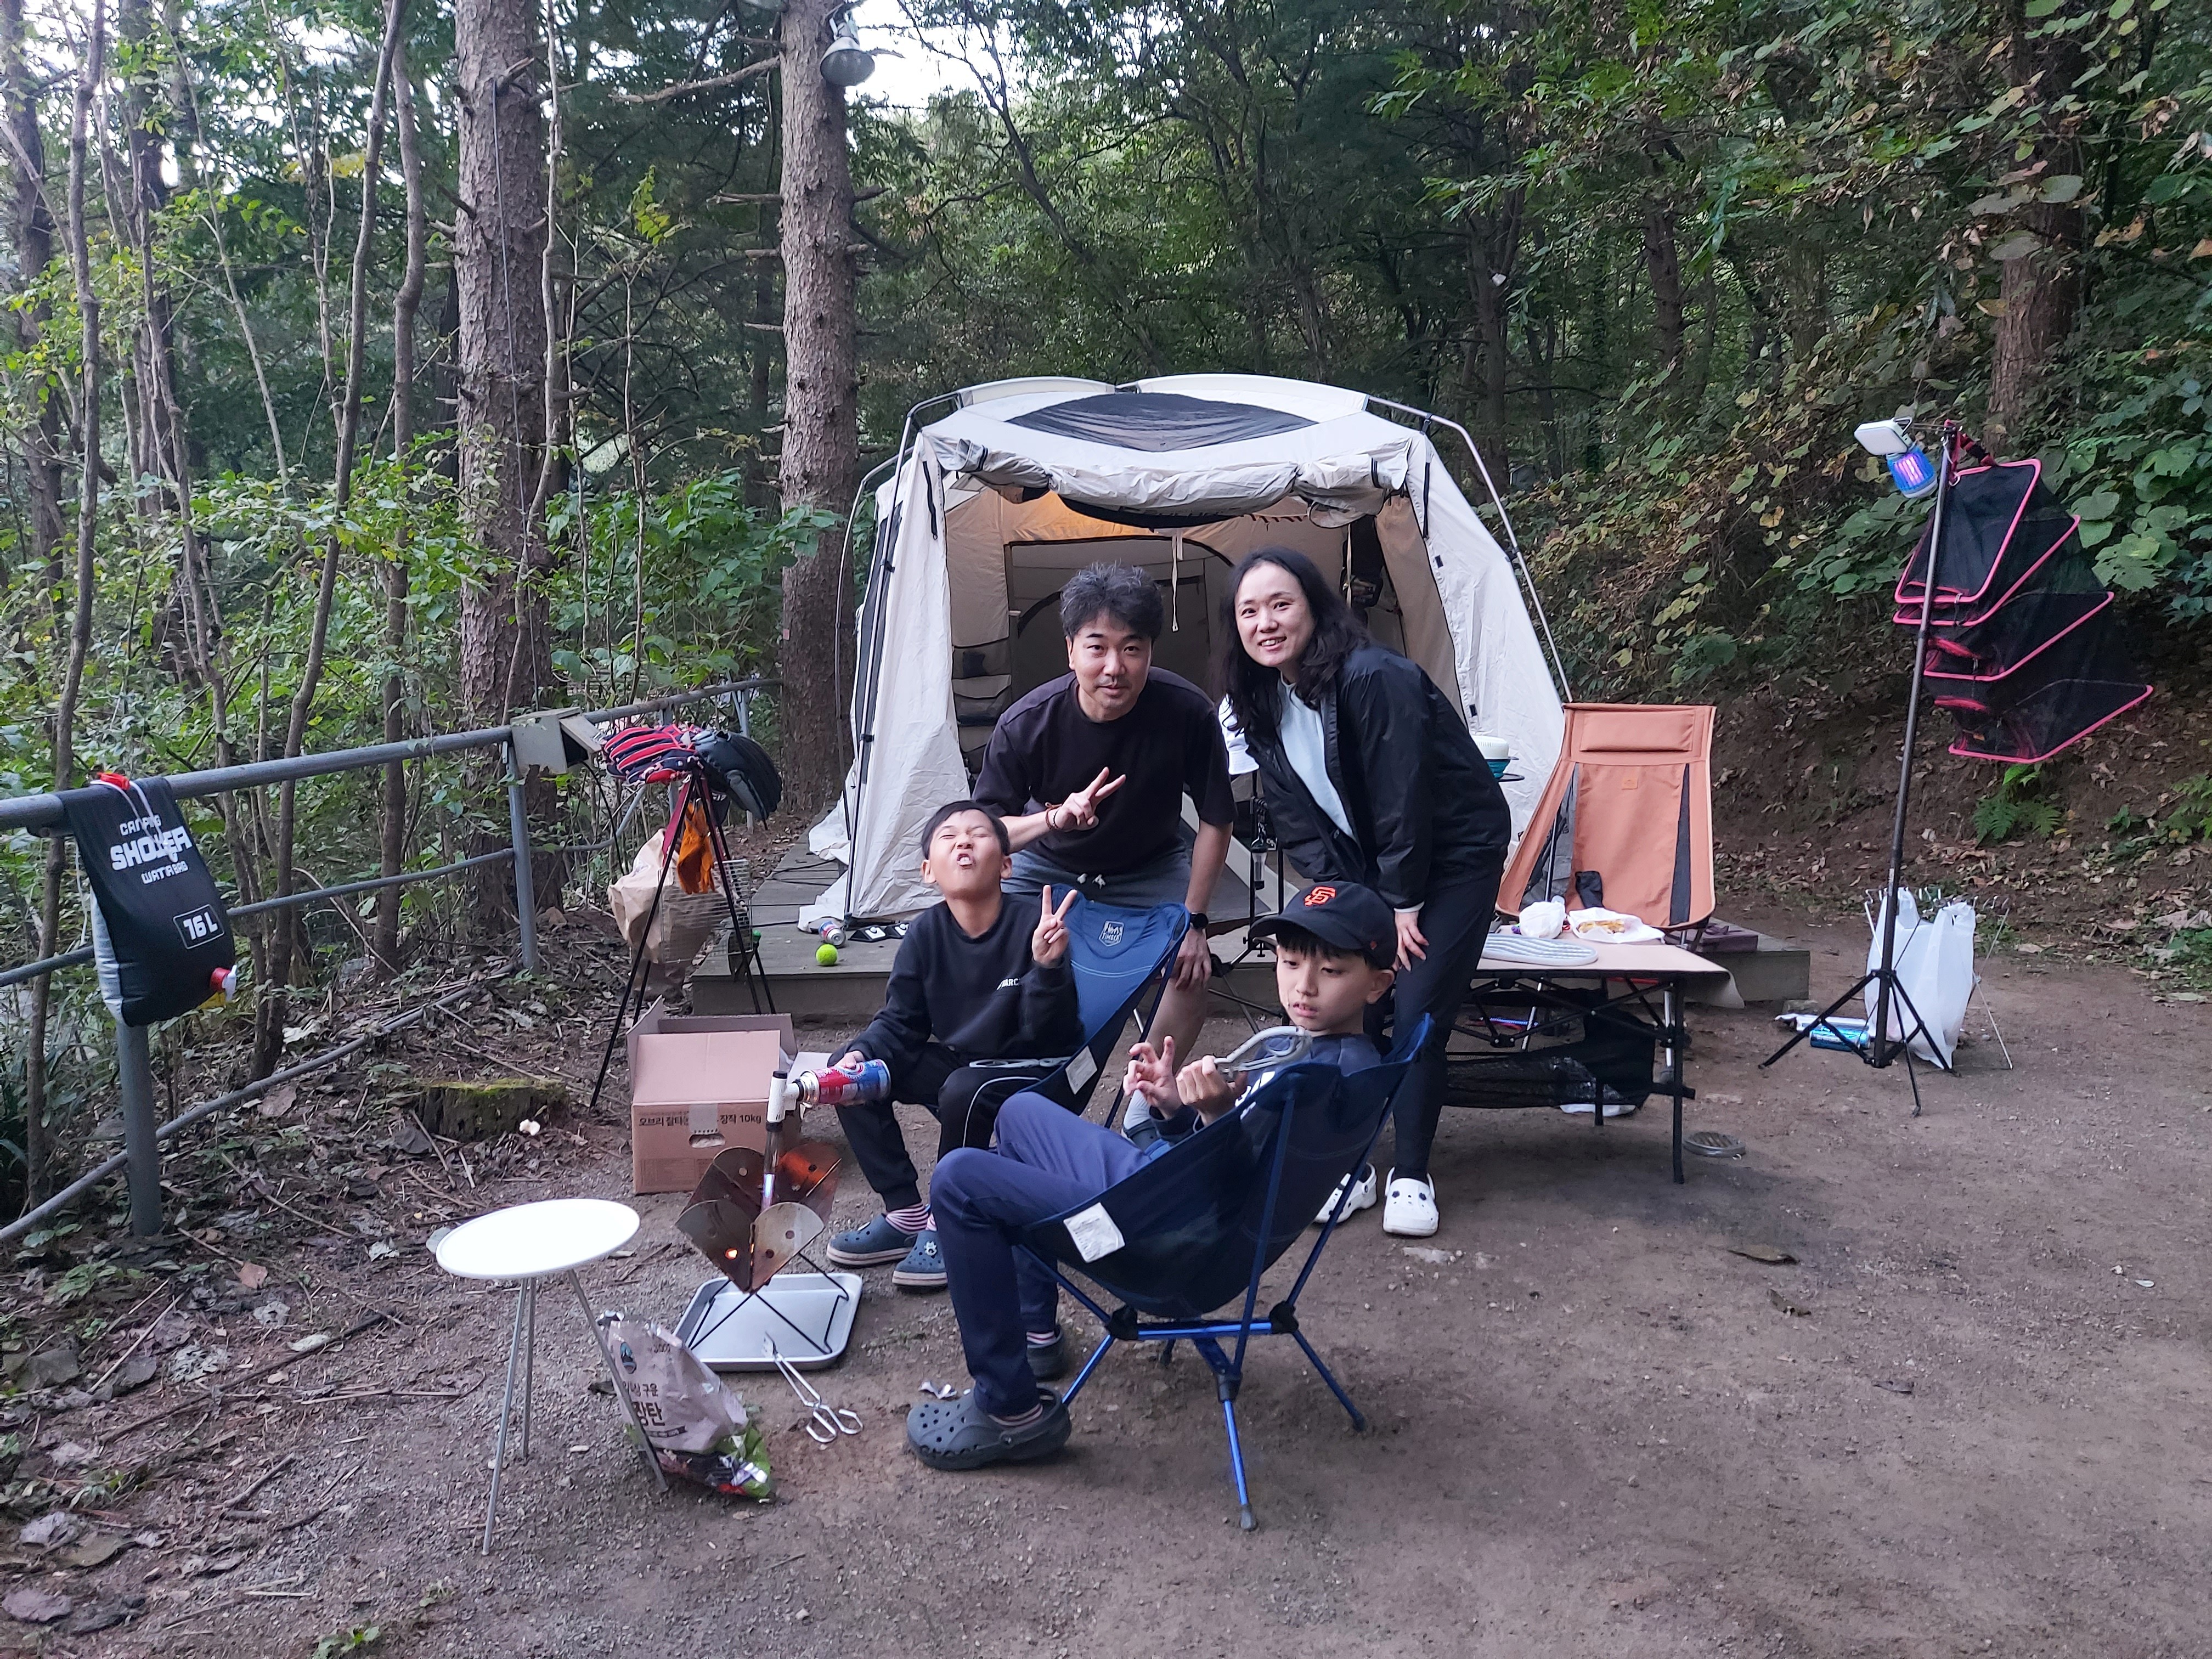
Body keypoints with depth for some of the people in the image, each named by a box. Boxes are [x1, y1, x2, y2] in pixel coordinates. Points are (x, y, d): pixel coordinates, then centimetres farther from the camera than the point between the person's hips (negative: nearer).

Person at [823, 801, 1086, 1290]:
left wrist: (1047, 968, -42)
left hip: (1037, 1075, -6)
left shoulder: (1032, 926, -22)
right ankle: (906, 1215, 2)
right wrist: (860, 1054, -23)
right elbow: (899, 1023, -2)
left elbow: (1049, 1035, -24)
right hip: (960, 1063, 6)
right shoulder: (926, 933, -9)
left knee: (965, 1090, -35)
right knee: (851, 1074, -8)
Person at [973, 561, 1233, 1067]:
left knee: (1190, 973, -18)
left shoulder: (1187, 713, -29)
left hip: (1151, 868, 0)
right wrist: (1055, 818, -44)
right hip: (1047, 867, 0)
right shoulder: (1025, 725, -30)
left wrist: (1193, 920, -16)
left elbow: (1215, 820, -15)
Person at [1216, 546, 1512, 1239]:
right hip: (1364, 866, 6)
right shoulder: (1262, 703, -5)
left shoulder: (1374, 679, -28)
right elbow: (1296, 821, -1)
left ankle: (1411, 1176, 6)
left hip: (1455, 853, -6)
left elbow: (1404, 799, -24)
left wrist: (1402, 905, -18)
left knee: (1416, 1017, -10)